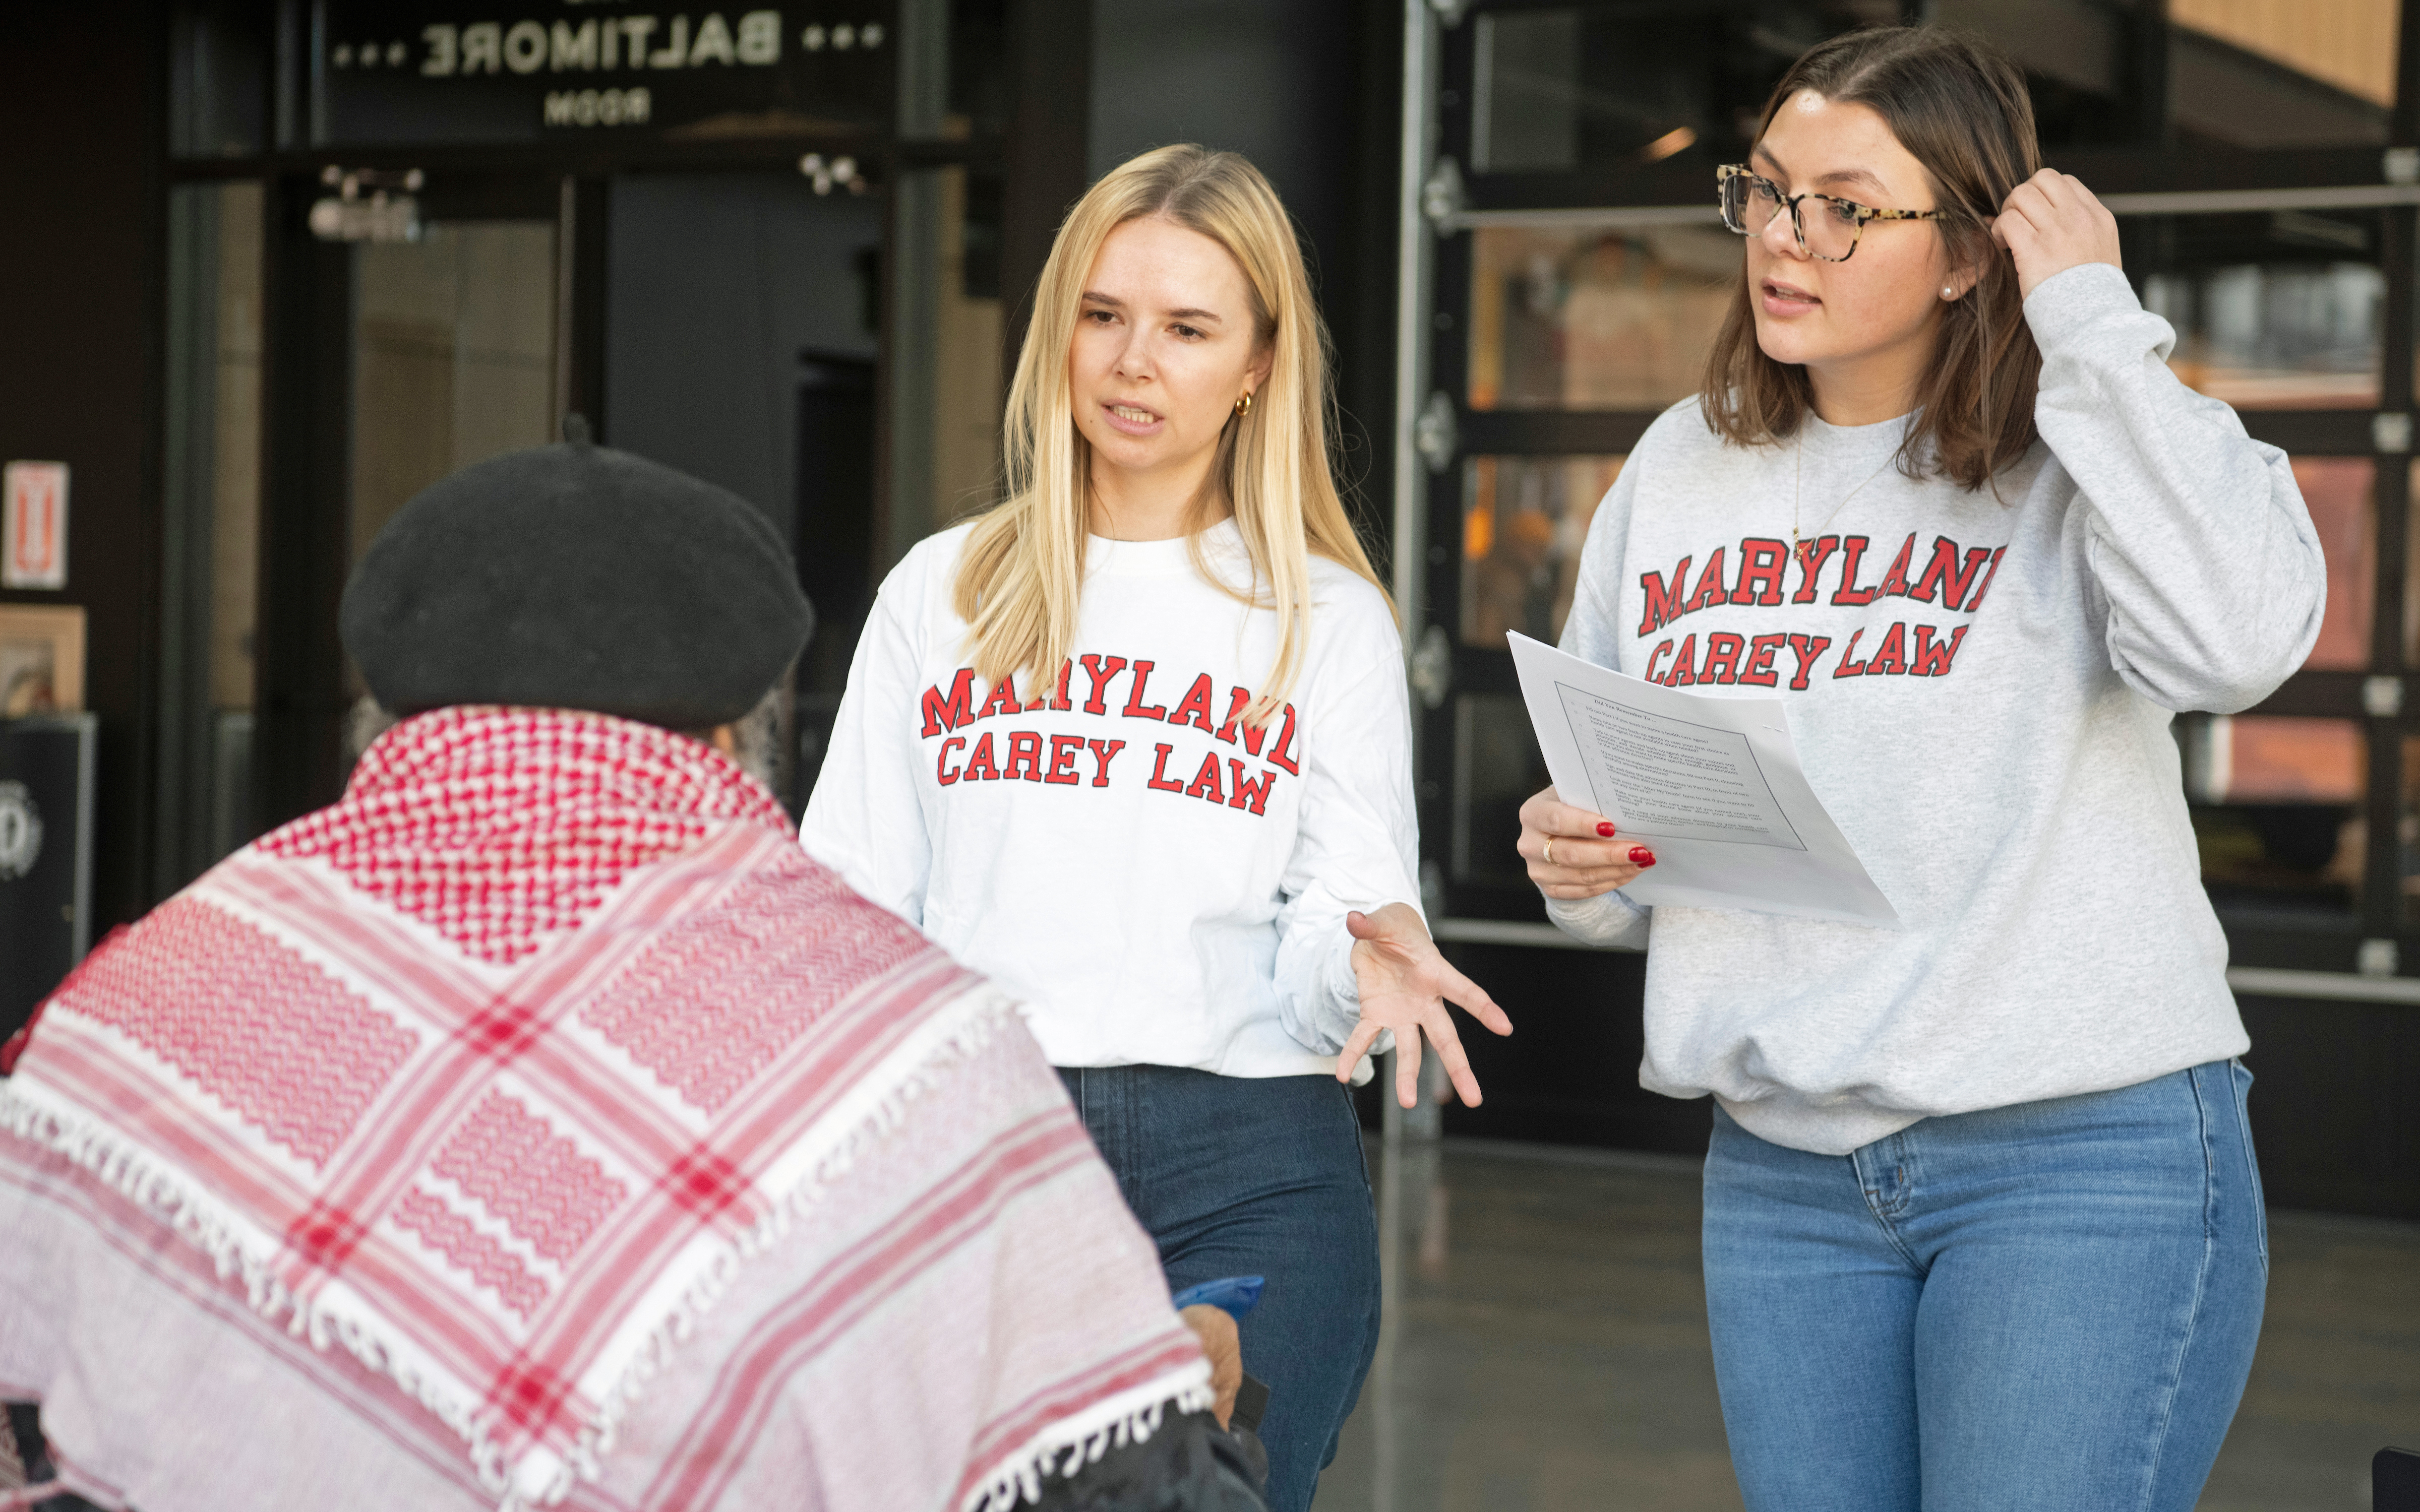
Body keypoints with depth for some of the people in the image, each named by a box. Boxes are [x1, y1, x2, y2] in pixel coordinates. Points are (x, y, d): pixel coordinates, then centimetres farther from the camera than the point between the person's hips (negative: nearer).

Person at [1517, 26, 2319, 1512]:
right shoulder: (1681, 469, 10)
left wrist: (2094, 325, -19)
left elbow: (2239, 638, -27)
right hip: (1780, 1172, 5)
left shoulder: (2074, 455, -5)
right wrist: (1578, 862, -3)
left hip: (2086, 1163, -5)